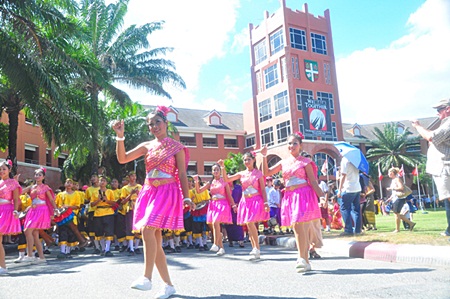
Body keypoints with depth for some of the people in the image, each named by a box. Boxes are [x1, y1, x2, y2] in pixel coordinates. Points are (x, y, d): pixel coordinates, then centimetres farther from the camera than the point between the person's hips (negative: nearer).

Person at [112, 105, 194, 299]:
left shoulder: (176, 147, 1)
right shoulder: (147, 146, 11)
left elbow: (182, 175, 0)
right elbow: (122, 159, 3)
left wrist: (187, 197, -6)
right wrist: (120, 136, -7)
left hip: (167, 193, -5)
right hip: (148, 193, 5)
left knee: (148, 229, -25)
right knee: (155, 239, 4)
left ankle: (147, 278, -18)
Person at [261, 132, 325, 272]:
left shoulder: (305, 161, 0)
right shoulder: (283, 162, 13)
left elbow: (313, 181, -3)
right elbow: (267, 172, 12)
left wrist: (321, 195, -13)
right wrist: (264, 157, 1)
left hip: (303, 195, -5)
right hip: (290, 197, 5)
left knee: (298, 225, -16)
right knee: (300, 227, 10)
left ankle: (303, 259, -10)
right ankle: (305, 261, 19)